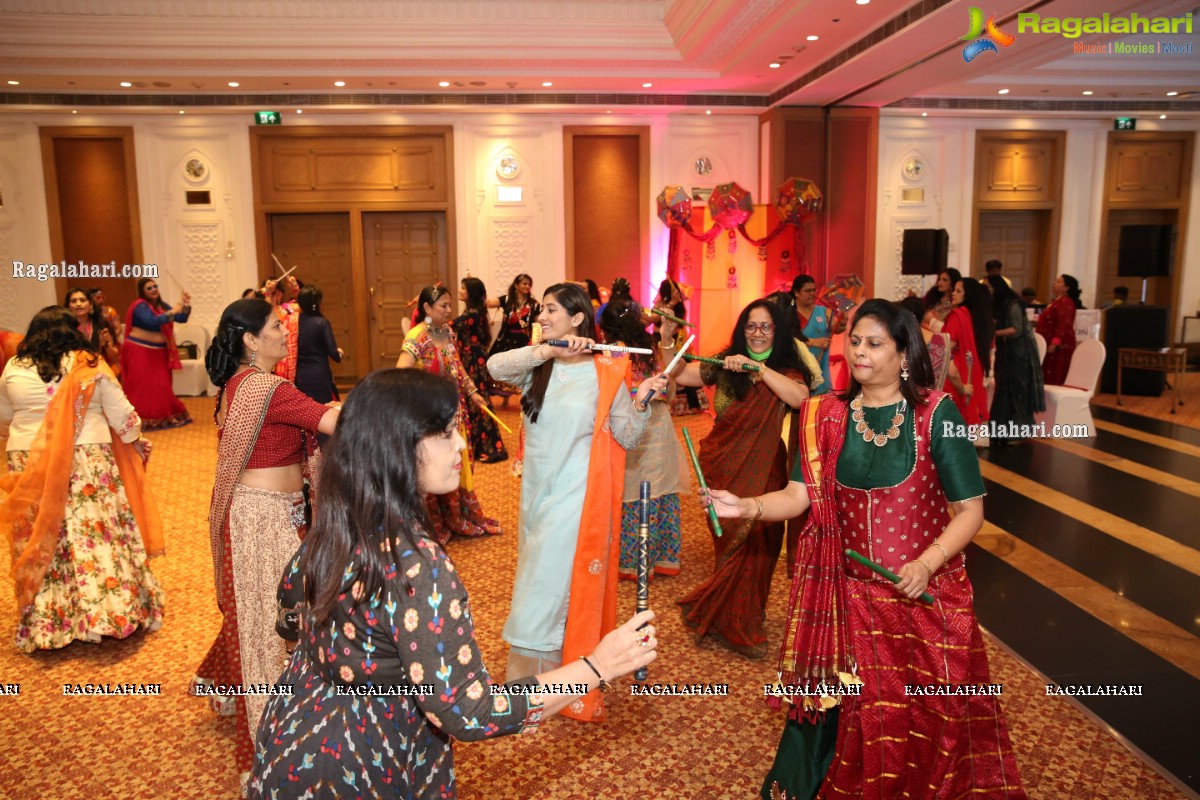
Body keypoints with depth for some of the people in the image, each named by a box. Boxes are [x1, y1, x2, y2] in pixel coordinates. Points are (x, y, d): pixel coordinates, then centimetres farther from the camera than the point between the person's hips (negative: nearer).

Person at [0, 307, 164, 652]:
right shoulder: (89, 365, -5)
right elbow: (122, 415, -2)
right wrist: (136, 441, 14)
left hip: (29, 466, 3)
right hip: (87, 464, -2)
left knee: (41, 540, 9)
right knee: (96, 537, 3)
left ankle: (46, 622, 17)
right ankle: (112, 609, 9)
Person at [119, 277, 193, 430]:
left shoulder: (162, 305, 11)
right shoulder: (141, 306, -12)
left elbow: (181, 318, 8)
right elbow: (151, 322, -30)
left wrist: (186, 305, -7)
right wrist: (171, 313, -34)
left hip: (158, 352, 7)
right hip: (140, 351, -7)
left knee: (160, 385, 10)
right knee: (143, 385, -7)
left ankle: (161, 415, 19)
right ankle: (141, 419, -4)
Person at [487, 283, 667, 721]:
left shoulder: (605, 373, -8)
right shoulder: (537, 368, 3)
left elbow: (626, 438, -6)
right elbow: (495, 366, -17)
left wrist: (640, 401, -23)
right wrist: (549, 351, -25)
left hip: (574, 498, -5)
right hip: (535, 492, 6)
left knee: (547, 589, -1)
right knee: (541, 580, 18)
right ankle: (551, 675, 38)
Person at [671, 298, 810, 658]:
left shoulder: (788, 369, -1)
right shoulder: (726, 364, 1)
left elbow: (799, 397, -23)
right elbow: (680, 375, -7)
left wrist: (757, 367, -27)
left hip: (763, 472, 1)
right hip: (724, 468, -1)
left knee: (759, 544, 8)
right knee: (738, 544, 1)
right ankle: (735, 627, 19)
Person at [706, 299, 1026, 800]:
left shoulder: (935, 414, -8)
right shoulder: (828, 416, 1)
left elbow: (969, 509, -7)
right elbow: (799, 495, -4)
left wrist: (927, 563, -21)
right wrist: (748, 506, -22)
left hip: (922, 594, -2)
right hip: (848, 595, 2)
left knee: (924, 716, 10)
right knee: (843, 714, 10)